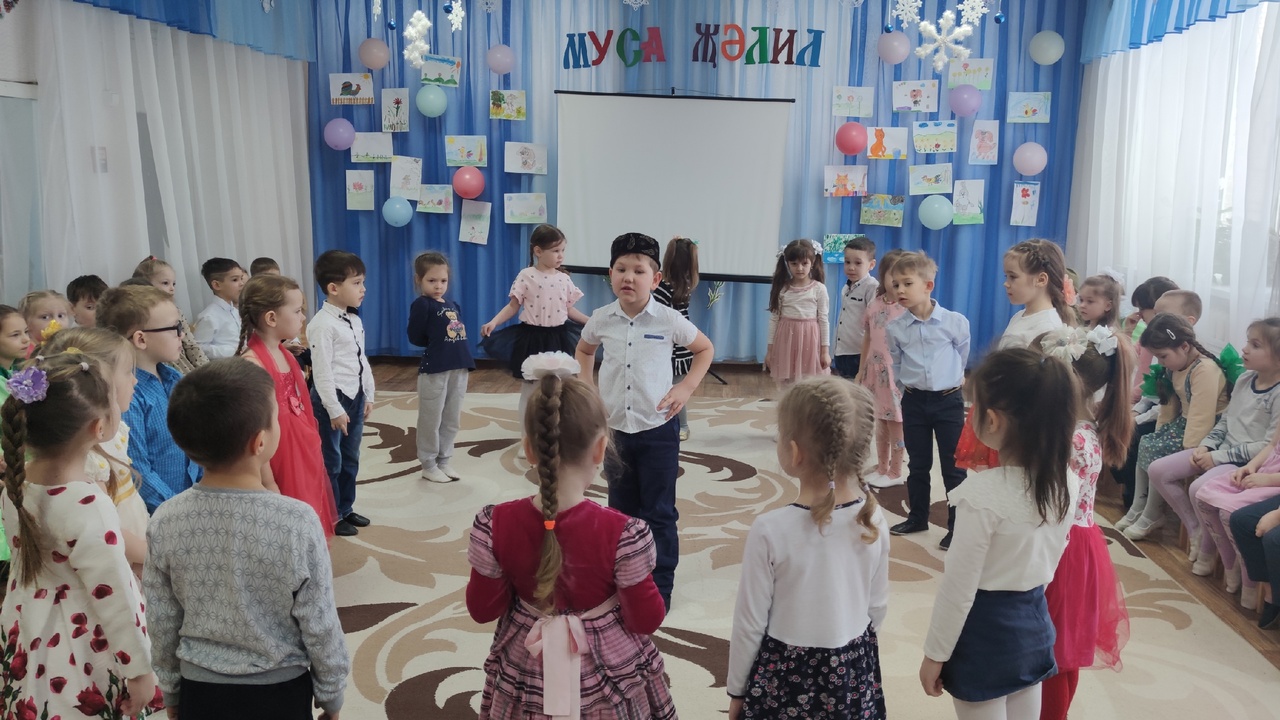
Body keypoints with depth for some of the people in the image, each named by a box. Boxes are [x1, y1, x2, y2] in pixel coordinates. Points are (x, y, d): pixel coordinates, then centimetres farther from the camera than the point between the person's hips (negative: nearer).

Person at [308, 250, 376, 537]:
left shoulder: (355, 321, 8)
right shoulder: (322, 324, -18)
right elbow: (322, 371, -20)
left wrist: (368, 395, 15)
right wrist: (334, 409, -19)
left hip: (355, 396, 8)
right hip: (332, 399, -8)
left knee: (350, 459, 18)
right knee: (331, 462, 5)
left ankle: (346, 509, 32)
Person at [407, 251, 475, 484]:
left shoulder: (453, 306, 12)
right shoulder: (422, 304, -9)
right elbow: (415, 338, -13)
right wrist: (437, 342, -4)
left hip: (459, 369, 7)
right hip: (434, 370, -7)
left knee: (452, 421, 15)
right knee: (431, 421, 5)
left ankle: (444, 461, 28)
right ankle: (429, 465, 17)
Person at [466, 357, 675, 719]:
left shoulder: (496, 525, -18)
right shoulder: (622, 533, -25)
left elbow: (483, 610, -5)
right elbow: (647, 620, -13)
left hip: (525, 679, 2)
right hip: (610, 685, -2)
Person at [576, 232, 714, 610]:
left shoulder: (669, 320, -11)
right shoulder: (601, 319, -4)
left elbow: (704, 349, 4)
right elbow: (584, 350, 18)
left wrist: (686, 387, -8)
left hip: (658, 428, -3)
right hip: (615, 428, 3)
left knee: (659, 513, 5)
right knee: (621, 509, 16)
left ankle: (660, 586, 18)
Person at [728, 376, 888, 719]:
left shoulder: (771, 530, -24)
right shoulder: (874, 520, -12)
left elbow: (750, 622, -14)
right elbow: (878, 608, 1)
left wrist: (737, 690, 1)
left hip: (786, 674, -3)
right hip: (855, 670, 4)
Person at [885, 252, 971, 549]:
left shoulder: (955, 322, -12)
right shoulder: (894, 328, -6)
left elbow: (963, 355, 7)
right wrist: (911, 383, 9)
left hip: (949, 400, -2)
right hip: (914, 401, 2)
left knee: (953, 467, 4)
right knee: (918, 464, 14)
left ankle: (957, 526, 15)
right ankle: (917, 518, 30)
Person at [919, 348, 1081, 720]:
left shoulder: (982, 493, -27)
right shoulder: (1068, 482, -7)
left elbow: (959, 587, -20)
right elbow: (1050, 558, 7)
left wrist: (935, 654, -8)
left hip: (984, 628, -6)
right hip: (1034, 620, 6)